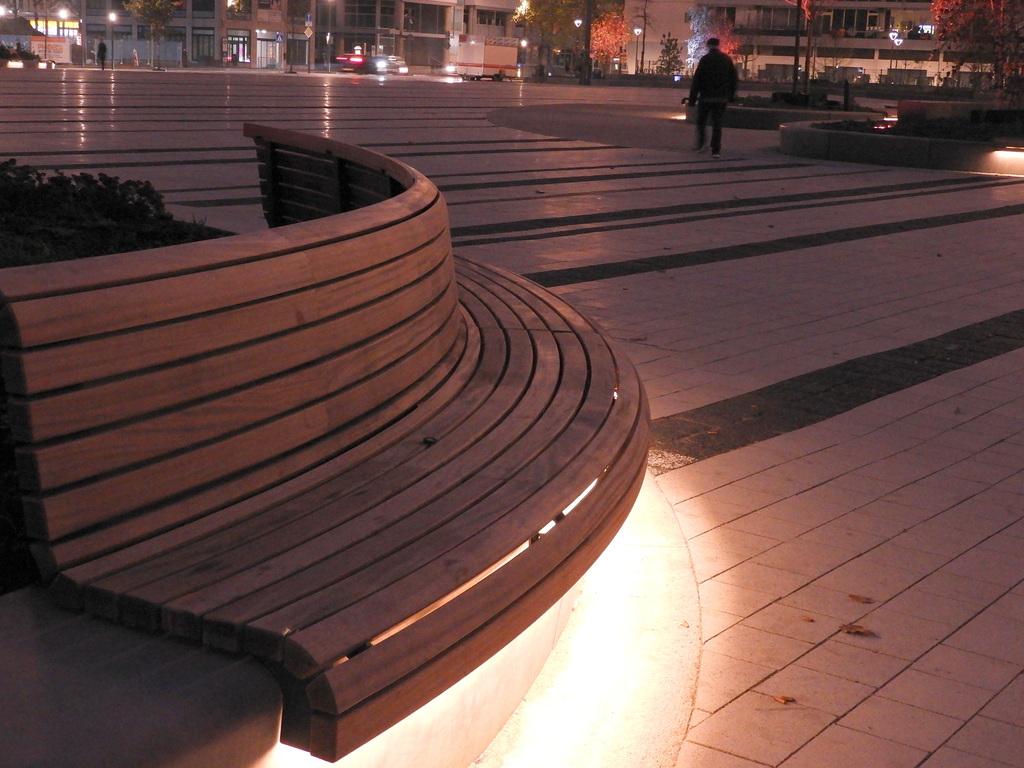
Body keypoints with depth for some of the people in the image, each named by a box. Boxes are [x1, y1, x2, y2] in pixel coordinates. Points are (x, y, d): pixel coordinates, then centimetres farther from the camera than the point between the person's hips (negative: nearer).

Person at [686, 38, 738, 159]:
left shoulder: (705, 59, -6)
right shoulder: (727, 60, 6)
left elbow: (697, 79, -9)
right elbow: (733, 78, 11)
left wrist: (693, 97, -6)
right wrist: (732, 95, 20)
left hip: (706, 97, -3)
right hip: (722, 98, 3)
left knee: (701, 121, 13)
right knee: (717, 123, 6)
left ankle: (700, 144, 3)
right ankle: (716, 150, 0)